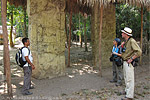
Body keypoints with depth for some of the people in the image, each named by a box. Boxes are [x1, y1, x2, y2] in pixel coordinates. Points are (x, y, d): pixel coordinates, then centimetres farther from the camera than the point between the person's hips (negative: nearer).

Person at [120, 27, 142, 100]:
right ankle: (127, 90, 36)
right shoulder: (126, 41, 11)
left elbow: (139, 52, -25)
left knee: (129, 79, -4)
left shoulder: (131, 41, -18)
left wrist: (131, 59, -22)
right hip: (124, 62, 10)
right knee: (126, 78, 21)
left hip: (129, 63, -10)